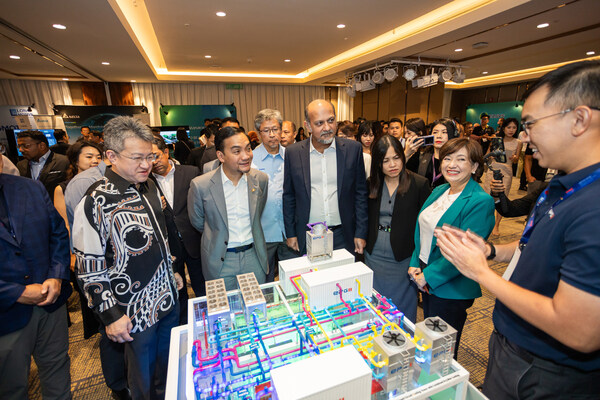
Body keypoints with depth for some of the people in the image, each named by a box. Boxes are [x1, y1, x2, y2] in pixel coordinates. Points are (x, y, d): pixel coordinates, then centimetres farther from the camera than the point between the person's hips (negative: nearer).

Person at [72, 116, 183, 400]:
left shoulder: (149, 187, 2)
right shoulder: (97, 202, -21)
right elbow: (89, 269, -17)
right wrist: (111, 316, -13)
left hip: (169, 297, 6)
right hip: (136, 312, -6)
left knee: (168, 364, 26)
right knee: (144, 377, 19)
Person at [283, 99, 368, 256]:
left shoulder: (353, 149, -4)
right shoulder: (293, 152, -4)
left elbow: (360, 194, 1)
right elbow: (289, 196, 3)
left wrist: (360, 233, -1)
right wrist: (290, 234, 3)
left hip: (343, 236, 1)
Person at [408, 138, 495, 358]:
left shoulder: (481, 202, -19)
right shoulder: (439, 191, 5)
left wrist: (428, 276, -17)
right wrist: (415, 264, 1)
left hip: (451, 288, -7)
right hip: (425, 278, 7)